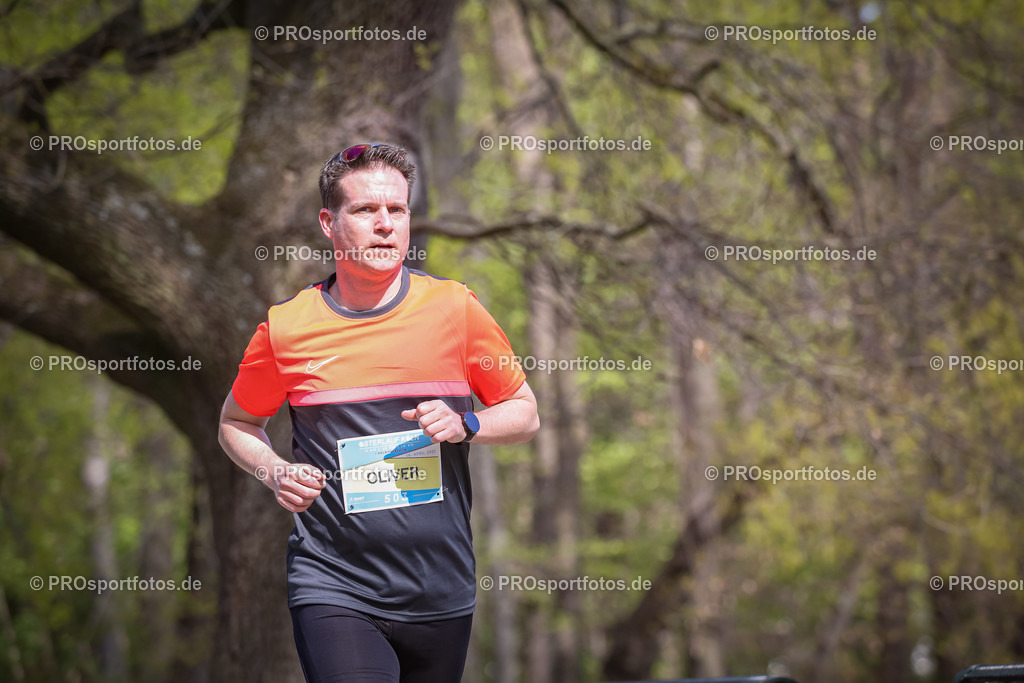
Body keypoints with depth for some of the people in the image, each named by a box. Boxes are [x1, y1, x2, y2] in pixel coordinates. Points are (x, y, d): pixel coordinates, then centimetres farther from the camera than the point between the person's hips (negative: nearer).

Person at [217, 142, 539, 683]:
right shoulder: (285, 328, 0)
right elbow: (237, 423, 17)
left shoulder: (455, 308, 1)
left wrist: (465, 425, -9)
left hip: (442, 593, 2)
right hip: (333, 590, -2)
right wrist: (274, 473, -3)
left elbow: (525, 414, 11)